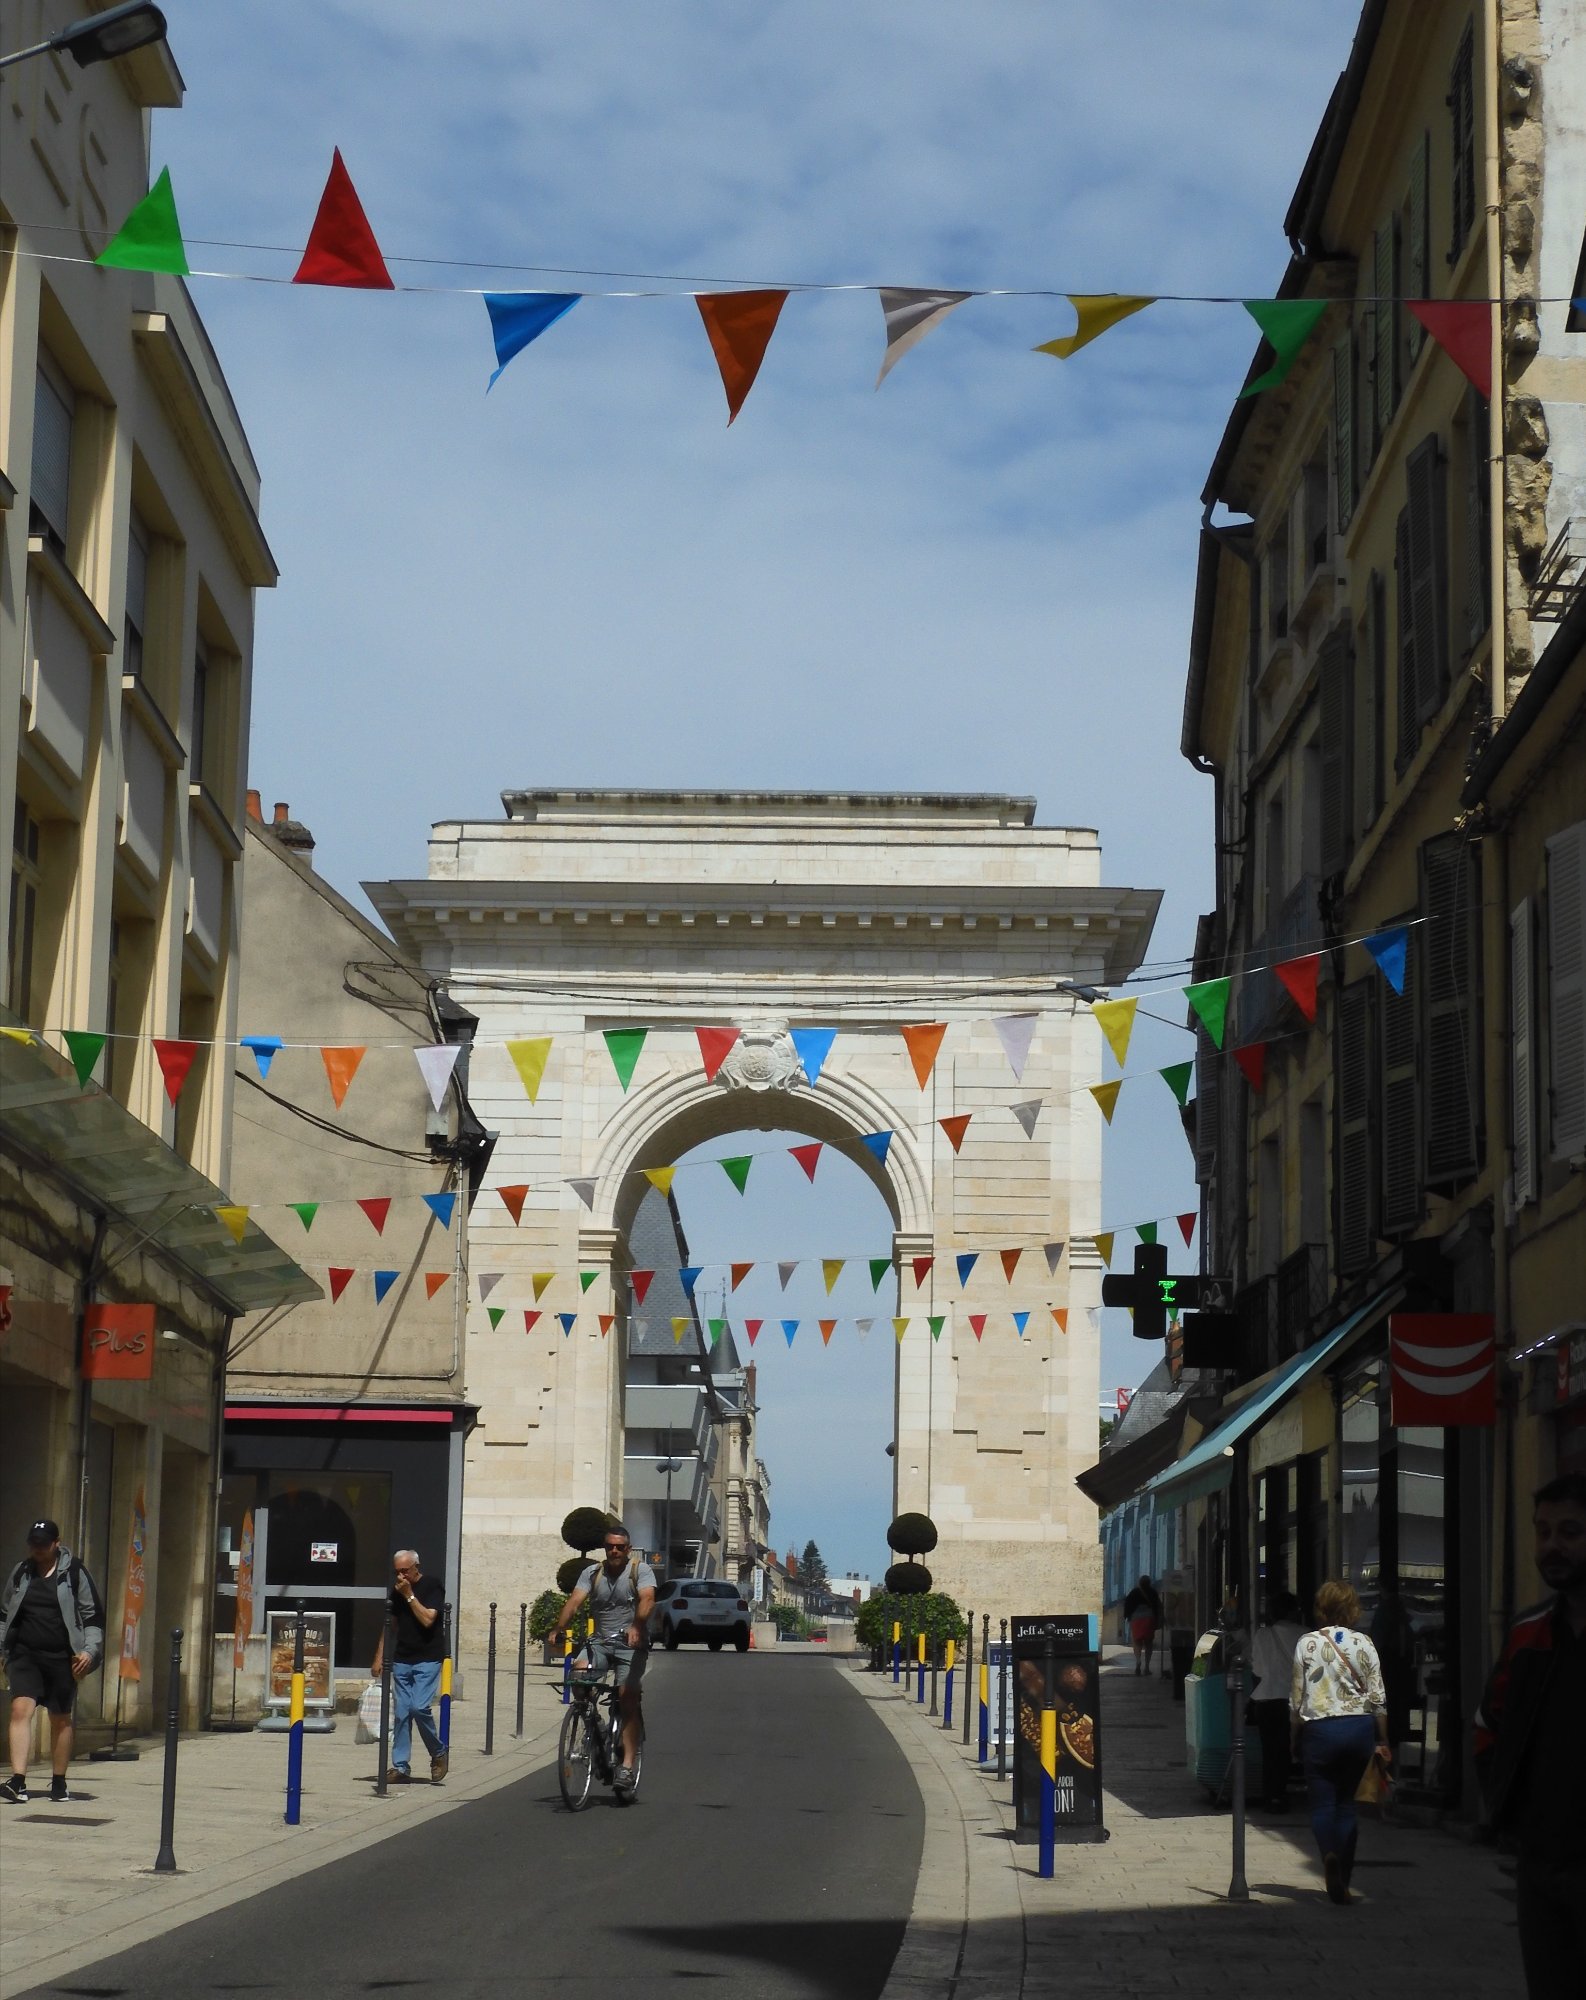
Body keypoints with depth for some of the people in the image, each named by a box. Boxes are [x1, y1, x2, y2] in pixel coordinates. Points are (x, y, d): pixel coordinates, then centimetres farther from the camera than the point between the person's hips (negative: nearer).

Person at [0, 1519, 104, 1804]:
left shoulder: (74, 1573, -1)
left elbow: (93, 1615, 1)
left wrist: (90, 1650, -9)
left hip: (61, 1657, -2)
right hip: (24, 1655, 2)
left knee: (61, 1719, 8)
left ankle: (59, 1784, 21)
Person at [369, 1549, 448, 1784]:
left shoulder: (432, 1586, -6)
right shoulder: (397, 1591, 11)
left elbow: (427, 1619, -17)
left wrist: (409, 1595, -14)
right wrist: (379, 1657, 13)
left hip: (428, 1659, -6)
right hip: (402, 1660, 6)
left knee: (420, 1707, -17)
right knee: (401, 1713, 2)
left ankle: (439, 1754, 4)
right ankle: (401, 1767, 5)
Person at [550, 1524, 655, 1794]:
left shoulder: (640, 1570, -2)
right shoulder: (593, 1573, 8)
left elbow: (647, 1599, -20)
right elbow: (575, 1601, -6)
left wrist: (636, 1626, -39)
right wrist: (558, 1628, -23)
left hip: (631, 1643, -3)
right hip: (601, 1642, 3)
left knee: (628, 1696, -16)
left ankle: (627, 1766, -15)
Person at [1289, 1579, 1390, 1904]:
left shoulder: (1307, 1644, -2)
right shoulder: (1364, 1644, 1)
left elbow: (1296, 1699, 0)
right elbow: (1378, 1699, 3)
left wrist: (1293, 1739, 11)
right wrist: (1383, 1742, 11)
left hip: (1320, 1730, -2)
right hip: (1360, 1728, 2)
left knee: (1322, 1804, 2)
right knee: (1346, 1803, 13)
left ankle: (1329, 1853, -28)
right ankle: (1343, 1879, 10)